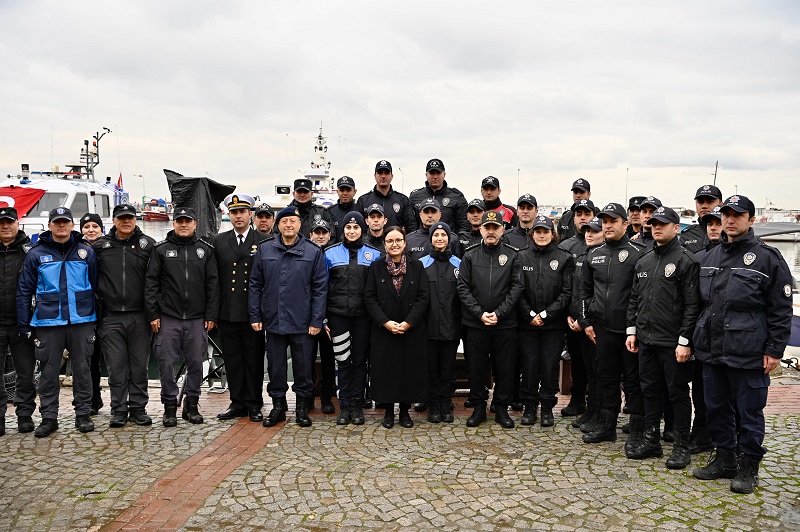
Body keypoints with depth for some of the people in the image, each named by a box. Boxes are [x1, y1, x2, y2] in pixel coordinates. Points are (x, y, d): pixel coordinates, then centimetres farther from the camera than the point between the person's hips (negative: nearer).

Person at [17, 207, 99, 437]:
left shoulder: (86, 251, 4)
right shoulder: (36, 253, 3)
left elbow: (96, 286, 7)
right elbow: (24, 291, 5)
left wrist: (99, 318, 3)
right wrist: (24, 324, 0)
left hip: (82, 321, 0)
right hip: (48, 322, 0)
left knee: (82, 369, 7)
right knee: (48, 371, 7)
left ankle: (83, 414, 18)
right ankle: (48, 417, 17)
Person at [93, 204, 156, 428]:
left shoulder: (148, 245, 3)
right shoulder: (100, 246, 6)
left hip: (139, 317, 0)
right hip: (111, 317, 1)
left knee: (139, 365, 6)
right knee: (116, 366, 5)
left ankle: (138, 408, 16)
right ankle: (119, 410, 15)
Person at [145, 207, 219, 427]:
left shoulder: (206, 250, 8)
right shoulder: (161, 249, 4)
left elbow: (213, 284, 6)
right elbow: (151, 283, 3)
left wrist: (211, 315, 0)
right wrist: (152, 314, -3)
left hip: (197, 319, 1)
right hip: (168, 318, -1)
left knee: (196, 363, 6)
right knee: (167, 363, 2)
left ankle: (191, 405, 20)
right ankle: (170, 406, 15)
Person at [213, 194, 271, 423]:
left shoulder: (265, 241, 1)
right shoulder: (218, 241, 9)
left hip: (253, 313, -2)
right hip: (227, 313, 3)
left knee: (254, 359, 4)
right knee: (232, 359, 8)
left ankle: (254, 404, 15)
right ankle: (237, 403, 19)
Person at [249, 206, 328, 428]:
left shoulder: (313, 252, 0)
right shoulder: (264, 250, 5)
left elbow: (320, 288, -2)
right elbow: (255, 285, 8)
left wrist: (317, 320, -7)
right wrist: (255, 316, 2)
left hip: (302, 323, -2)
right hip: (273, 320, 2)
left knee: (303, 367, 7)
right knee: (275, 366, 11)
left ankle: (302, 407, 23)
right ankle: (278, 406, 26)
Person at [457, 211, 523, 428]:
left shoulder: (512, 255, 3)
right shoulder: (470, 255, 3)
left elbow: (516, 287, -2)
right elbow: (462, 288, -1)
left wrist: (499, 313, -12)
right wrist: (479, 313, -10)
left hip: (505, 323, 0)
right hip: (475, 323, 0)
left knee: (505, 367, 6)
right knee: (477, 367, 8)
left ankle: (502, 409, 21)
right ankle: (479, 408, 22)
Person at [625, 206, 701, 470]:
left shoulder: (686, 260, -8)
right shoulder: (644, 261, 13)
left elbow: (692, 305, -13)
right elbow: (634, 299, 18)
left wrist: (685, 341, -16)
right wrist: (632, 331, 11)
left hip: (673, 343, -6)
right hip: (646, 340, 7)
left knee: (678, 393, 3)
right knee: (650, 390, 13)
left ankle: (682, 446, 15)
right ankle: (651, 440, 24)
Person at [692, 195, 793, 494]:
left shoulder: (767, 258, -5)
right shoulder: (710, 257, 13)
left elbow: (781, 309, -6)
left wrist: (774, 350, -10)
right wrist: (698, 339, 15)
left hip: (748, 354, -6)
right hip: (712, 351, 6)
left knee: (749, 412, 5)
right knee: (717, 409, 14)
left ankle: (749, 468, 20)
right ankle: (725, 460, 29)